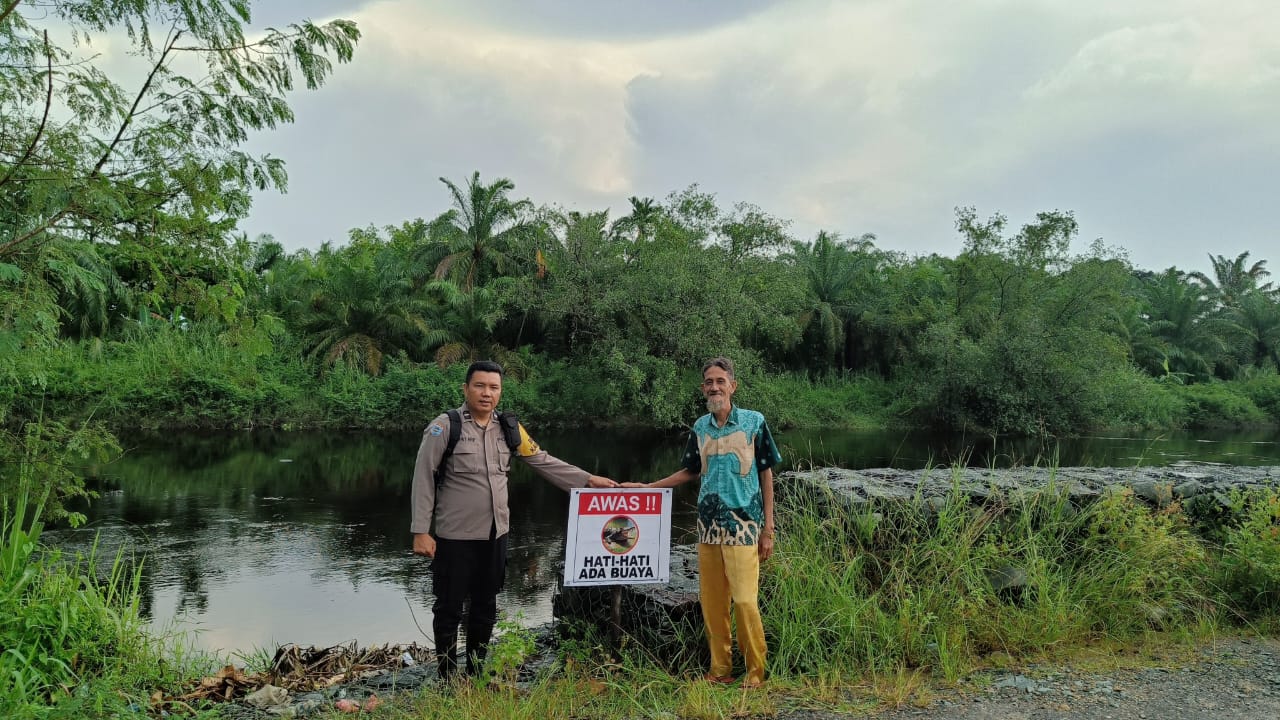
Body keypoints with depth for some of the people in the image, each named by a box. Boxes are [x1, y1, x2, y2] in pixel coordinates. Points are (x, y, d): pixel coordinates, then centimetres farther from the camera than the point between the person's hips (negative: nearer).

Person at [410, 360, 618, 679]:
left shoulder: (508, 428, 6)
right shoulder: (445, 426, -10)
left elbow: (543, 461, 11)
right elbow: (423, 480, -10)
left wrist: (588, 479, 6)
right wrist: (421, 531, -13)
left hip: (495, 535, 5)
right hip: (454, 537, -5)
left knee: (485, 607, 16)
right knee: (449, 609, 7)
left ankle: (476, 674, 32)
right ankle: (448, 679, 23)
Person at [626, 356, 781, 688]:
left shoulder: (754, 422, -4)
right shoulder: (700, 428, 7)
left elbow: (766, 475, 0)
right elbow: (690, 471, 18)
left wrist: (768, 528, -3)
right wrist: (646, 487, 14)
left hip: (743, 526, -4)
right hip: (708, 525, 4)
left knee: (745, 600, -7)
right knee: (711, 602, 7)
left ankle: (756, 672, 10)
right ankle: (720, 670, 20)